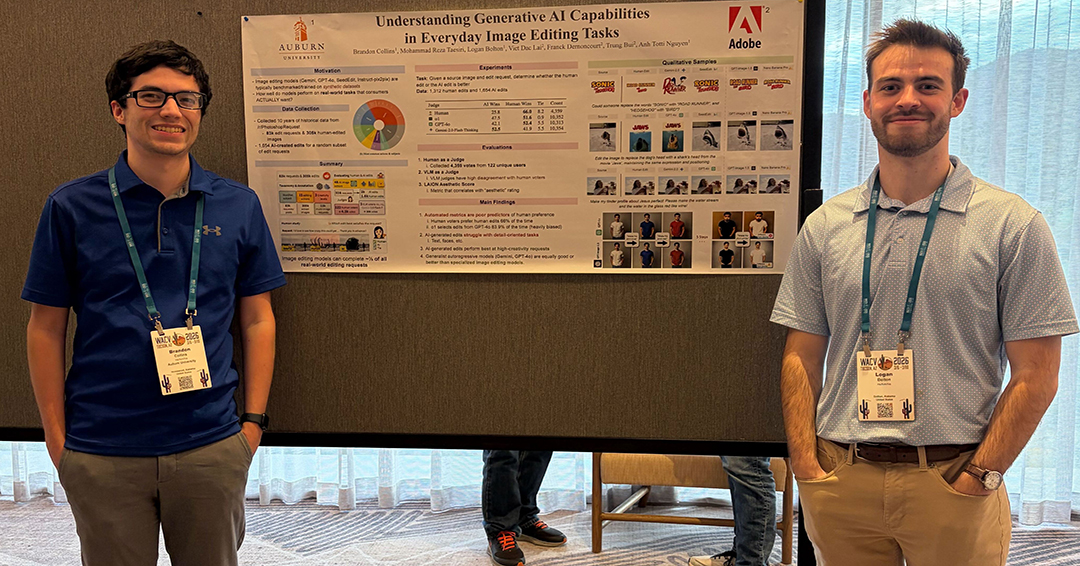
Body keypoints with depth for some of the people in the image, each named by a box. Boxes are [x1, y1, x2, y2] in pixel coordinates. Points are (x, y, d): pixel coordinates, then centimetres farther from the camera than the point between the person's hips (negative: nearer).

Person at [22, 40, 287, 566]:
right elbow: (46, 328, 2)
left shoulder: (238, 206, 2)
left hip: (211, 446, 1)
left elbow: (257, 319, 6)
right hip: (101, 453, -1)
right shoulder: (72, 207, -2)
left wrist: (254, 420, 2)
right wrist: (56, 437, 0)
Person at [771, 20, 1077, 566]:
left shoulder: (1013, 225, -3)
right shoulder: (824, 225, 4)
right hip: (840, 482, 2)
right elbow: (802, 358, 5)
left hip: (953, 485, -2)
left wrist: (977, 479, -11)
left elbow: (1035, 376, -4)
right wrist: (806, 467, -4)